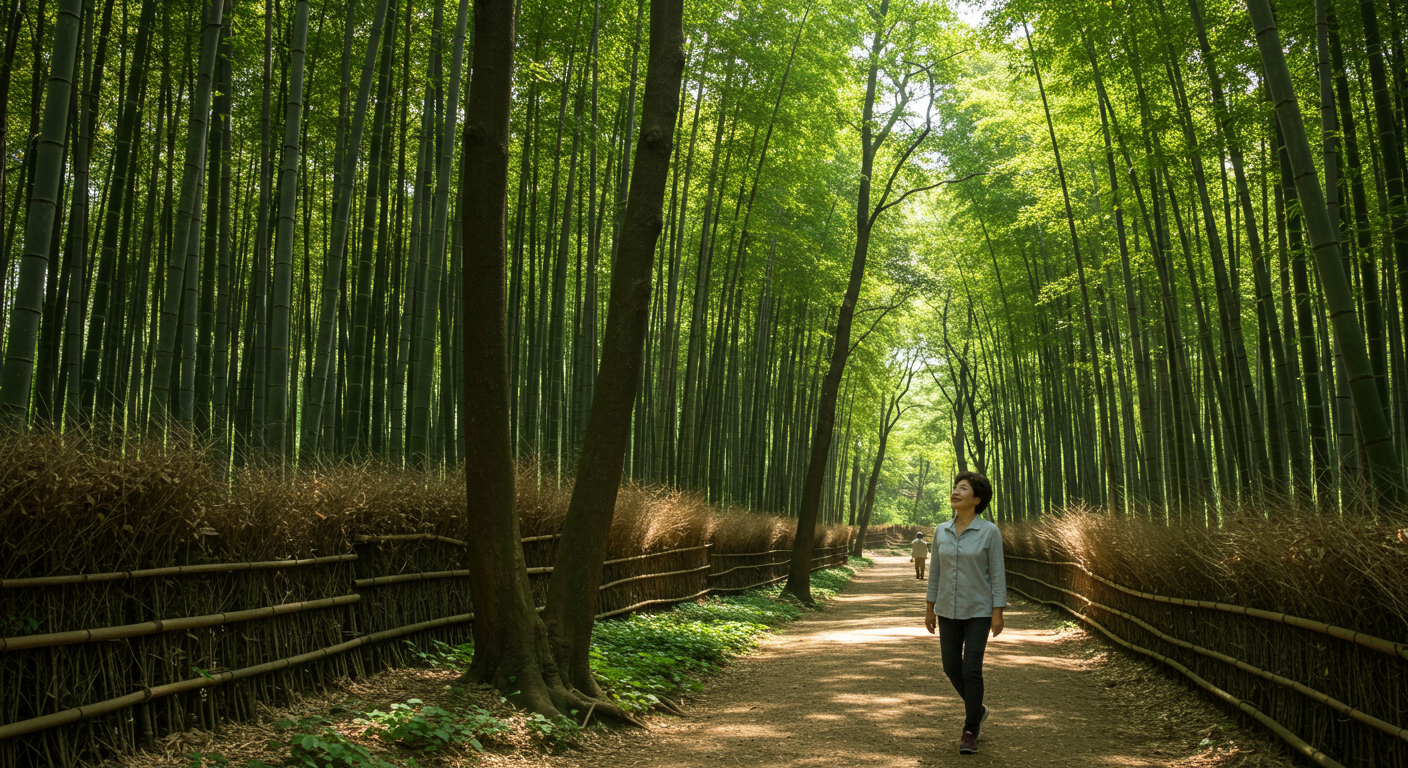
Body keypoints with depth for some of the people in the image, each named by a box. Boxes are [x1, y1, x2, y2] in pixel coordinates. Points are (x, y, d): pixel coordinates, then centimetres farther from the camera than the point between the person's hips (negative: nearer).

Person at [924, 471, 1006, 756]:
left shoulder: (990, 531, -11)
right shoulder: (942, 531, 1)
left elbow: (997, 574, -9)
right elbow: (936, 571, 7)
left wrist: (998, 613, -13)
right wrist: (930, 609, 7)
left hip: (978, 611, -4)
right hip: (948, 610, 4)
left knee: (971, 670, -7)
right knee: (951, 667, 8)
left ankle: (970, 732, 6)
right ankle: (977, 709, 34)